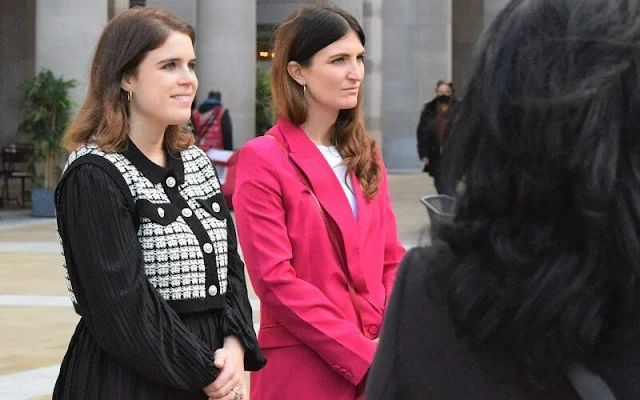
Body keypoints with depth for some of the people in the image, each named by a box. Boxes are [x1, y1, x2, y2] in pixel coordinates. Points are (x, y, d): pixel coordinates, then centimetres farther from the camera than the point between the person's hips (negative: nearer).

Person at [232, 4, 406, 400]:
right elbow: (275, 279, -14)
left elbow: (390, 258, 10)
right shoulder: (263, 159, -8)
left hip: (376, 365, 6)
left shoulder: (366, 155, 12)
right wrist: (360, 354, -16)